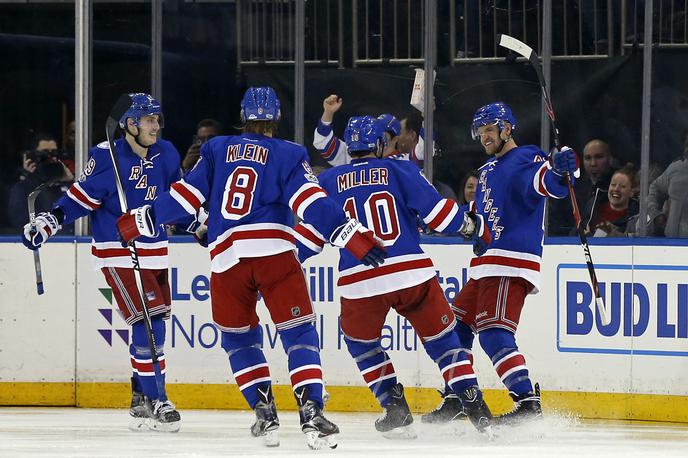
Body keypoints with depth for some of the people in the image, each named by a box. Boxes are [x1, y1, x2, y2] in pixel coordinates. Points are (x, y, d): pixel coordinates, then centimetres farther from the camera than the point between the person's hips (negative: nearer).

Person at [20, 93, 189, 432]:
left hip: (153, 253, 7)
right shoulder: (107, 157, -13)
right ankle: (154, 400, -10)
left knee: (155, 325, 9)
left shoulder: (166, 155, 4)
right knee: (148, 321, -15)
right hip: (117, 252, -7)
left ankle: (142, 401, 21)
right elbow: (81, 197, -10)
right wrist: (48, 223, -18)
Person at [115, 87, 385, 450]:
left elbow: (186, 196, 12)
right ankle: (310, 410, -21)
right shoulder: (289, 155, 8)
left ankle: (264, 411, 9)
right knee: (298, 332, -3)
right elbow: (313, 204, -5)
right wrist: (354, 238, -9)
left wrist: (139, 222, 23)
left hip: (225, 258, 2)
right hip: (275, 252, -2)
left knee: (238, 336, 19)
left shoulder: (216, 150, 16)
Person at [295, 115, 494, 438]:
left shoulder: (330, 181, 13)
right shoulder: (400, 171, 8)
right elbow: (438, 211, 1)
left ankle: (395, 410, 14)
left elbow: (310, 234, 10)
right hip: (413, 274, 0)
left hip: (359, 283, 0)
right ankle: (477, 410, 4)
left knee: (360, 340, 26)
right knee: (441, 338, 14)